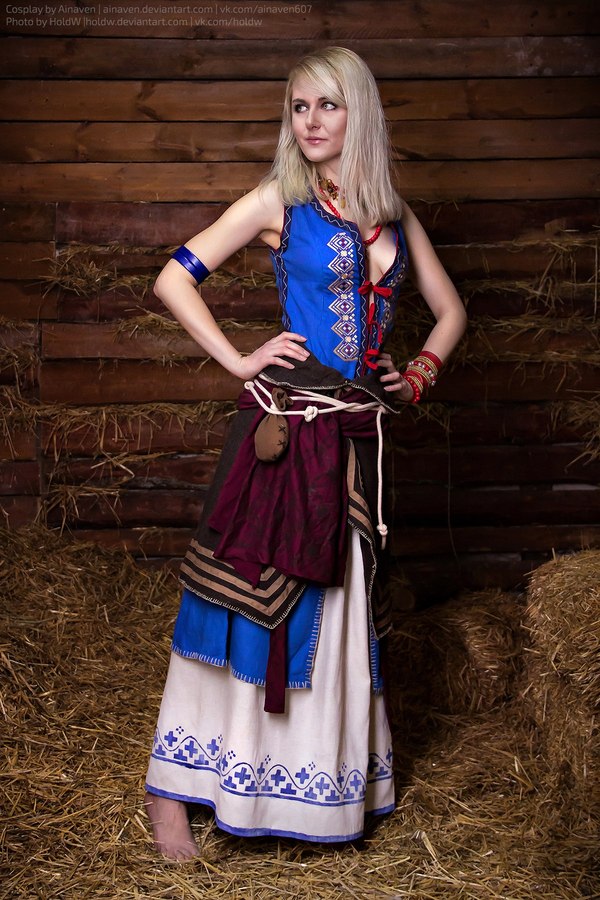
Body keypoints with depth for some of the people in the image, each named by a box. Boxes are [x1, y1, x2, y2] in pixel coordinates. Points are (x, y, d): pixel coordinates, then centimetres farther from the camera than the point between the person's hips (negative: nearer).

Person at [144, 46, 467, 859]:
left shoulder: (393, 213, 11)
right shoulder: (278, 202, -2)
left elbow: (450, 311, 20)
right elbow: (173, 280, -6)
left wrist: (418, 377, 5)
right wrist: (238, 361, -10)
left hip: (358, 431, 5)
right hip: (287, 424, -5)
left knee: (340, 603, 14)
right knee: (248, 600, -3)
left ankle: (339, 781, 31)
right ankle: (170, 789, 11)